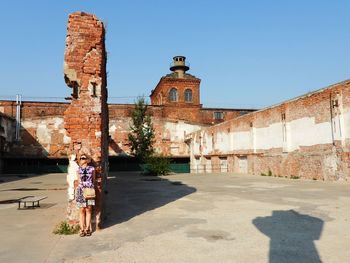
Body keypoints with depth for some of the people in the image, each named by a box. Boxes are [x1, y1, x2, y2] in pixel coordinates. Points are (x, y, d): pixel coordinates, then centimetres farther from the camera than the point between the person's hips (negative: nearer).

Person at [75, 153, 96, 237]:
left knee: (88, 210, 3)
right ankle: (82, 229, 8)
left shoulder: (92, 169, 3)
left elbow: (94, 180, 8)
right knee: (82, 210, 2)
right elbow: (78, 181, 13)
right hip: (81, 191, 1)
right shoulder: (78, 169, 6)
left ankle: (87, 228, 11)